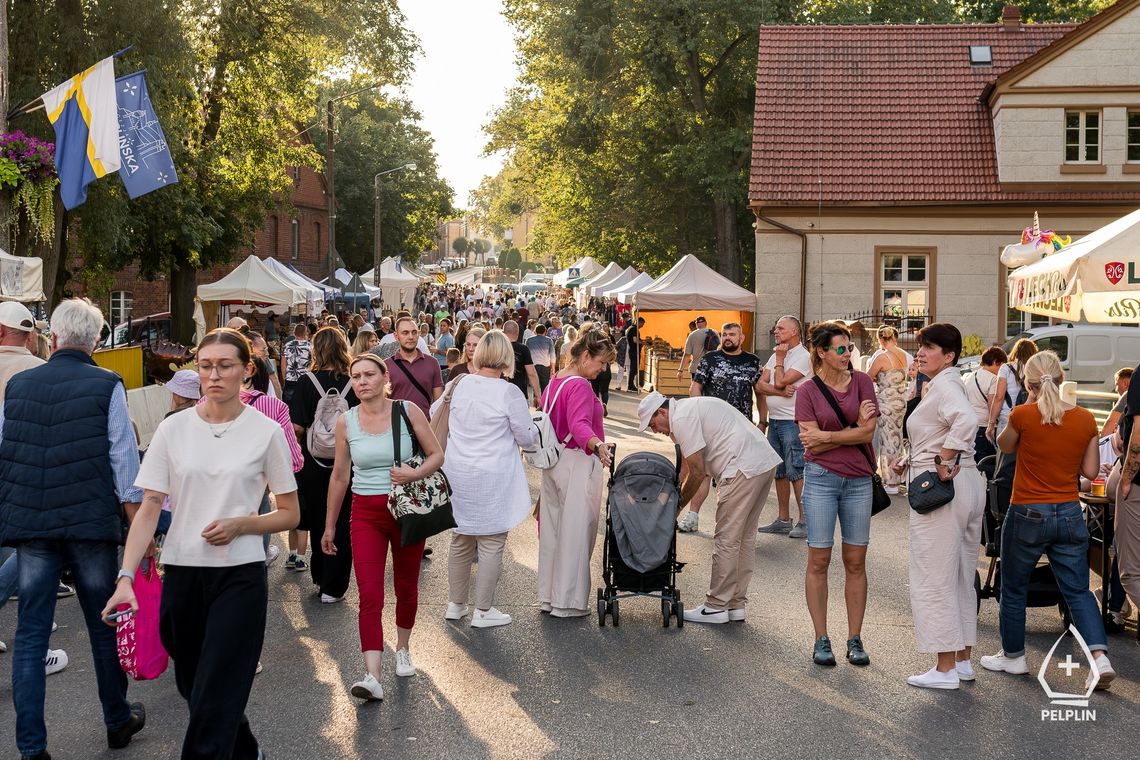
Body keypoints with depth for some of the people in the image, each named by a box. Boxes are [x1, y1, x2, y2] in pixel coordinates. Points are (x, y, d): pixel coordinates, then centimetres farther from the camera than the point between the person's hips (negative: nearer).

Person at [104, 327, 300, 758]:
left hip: (240, 576, -3)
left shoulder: (266, 432, -3)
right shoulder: (173, 429, 2)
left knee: (213, 704, -7)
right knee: (194, 689, 16)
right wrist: (126, 577, -13)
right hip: (182, 574, 3)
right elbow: (149, 510, -1)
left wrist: (241, 524, -15)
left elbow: (290, 515, 3)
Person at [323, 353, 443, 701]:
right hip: (366, 514, 0)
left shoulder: (407, 411, -6)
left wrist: (416, 474, -22)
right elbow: (339, 476, 8)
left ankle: (402, 649, 40)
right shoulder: (346, 421, 0)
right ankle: (372, 676, -16)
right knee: (369, 595, -11)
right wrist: (329, 526, 13)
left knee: (406, 587, 15)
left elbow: (437, 454, 0)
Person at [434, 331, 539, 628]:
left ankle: (455, 604, 27)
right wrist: (534, 428, 14)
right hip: (493, 479, -5)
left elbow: (434, 415, 15)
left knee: (461, 541, 18)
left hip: (458, 476, 5)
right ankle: (483, 611, 11)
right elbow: (527, 438, -7)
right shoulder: (509, 393, -16)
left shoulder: (457, 385, -2)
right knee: (491, 544, 5)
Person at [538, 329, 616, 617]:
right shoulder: (579, 386, -18)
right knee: (575, 532, -3)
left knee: (553, 529, 13)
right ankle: (568, 602, 1)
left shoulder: (554, 381, 11)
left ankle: (548, 596, 21)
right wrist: (599, 446, -49)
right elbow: (579, 425, -33)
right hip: (577, 464, -10)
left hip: (554, 462, 10)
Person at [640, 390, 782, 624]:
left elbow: (697, 472, -9)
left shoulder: (682, 418, -9)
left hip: (745, 468, -11)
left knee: (726, 540, -3)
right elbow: (696, 468, 25)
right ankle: (736, 604, 21)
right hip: (766, 462, 11)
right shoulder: (690, 408, 22)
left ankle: (716, 607, 3)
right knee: (745, 538, 15)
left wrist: (677, 505, 2)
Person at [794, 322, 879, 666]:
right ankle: (821, 640, 10)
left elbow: (868, 432, -7)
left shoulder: (861, 382, 2)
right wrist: (853, 427, -11)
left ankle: (855, 640, 14)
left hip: (858, 480, 2)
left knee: (855, 562, 6)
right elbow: (812, 444, -9)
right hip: (821, 479, -2)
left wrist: (826, 435, -11)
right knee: (819, 561, 2)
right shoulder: (808, 391, -2)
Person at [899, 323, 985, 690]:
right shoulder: (947, 384, 16)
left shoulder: (943, 385, -15)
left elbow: (966, 420, -35)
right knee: (961, 578, 16)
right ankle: (963, 660, 25)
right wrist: (912, 461, 14)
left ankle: (945, 669, 3)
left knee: (933, 579, -2)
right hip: (968, 483, 11)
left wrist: (942, 461, -27)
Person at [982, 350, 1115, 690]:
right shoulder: (1086, 419, -3)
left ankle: (1013, 656, 26)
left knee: (1014, 590, 14)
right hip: (1070, 515, 3)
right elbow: (1091, 471, 4)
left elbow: (1004, 444, 8)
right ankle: (1100, 657, -5)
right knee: (1078, 591, 10)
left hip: (1028, 514, -3)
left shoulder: (1023, 415, -13)